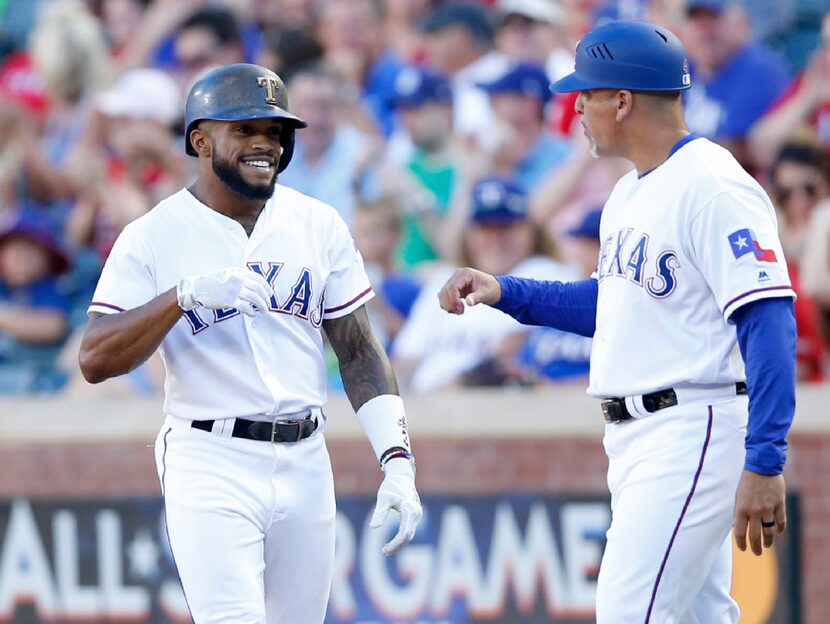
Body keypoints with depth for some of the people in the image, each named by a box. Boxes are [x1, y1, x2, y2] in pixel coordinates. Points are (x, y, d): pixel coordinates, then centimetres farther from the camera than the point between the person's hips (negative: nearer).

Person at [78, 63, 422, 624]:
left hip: (306, 465, 4)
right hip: (210, 467, -4)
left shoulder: (320, 225, 8)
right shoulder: (153, 237, -3)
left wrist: (397, 461, -2)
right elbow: (95, 361, -11)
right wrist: (187, 294, -24)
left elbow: (360, 352, 10)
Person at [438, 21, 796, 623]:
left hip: (694, 432, -10)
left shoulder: (715, 189, -16)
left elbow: (770, 324, -22)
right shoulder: (629, 194, 16)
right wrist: (503, 291, 17)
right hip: (633, 436, 10)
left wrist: (764, 465, -29)